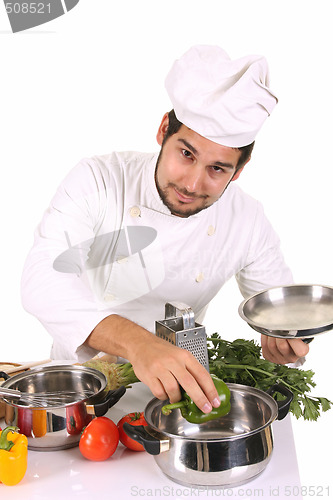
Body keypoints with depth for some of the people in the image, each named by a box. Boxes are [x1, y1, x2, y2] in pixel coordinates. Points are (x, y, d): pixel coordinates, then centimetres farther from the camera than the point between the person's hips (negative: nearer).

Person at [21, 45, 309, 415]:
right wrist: (137, 343, -51)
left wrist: (284, 338, -23)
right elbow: (43, 277, -35)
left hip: (175, 385, 0)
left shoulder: (248, 222, -10)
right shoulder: (98, 181, -19)